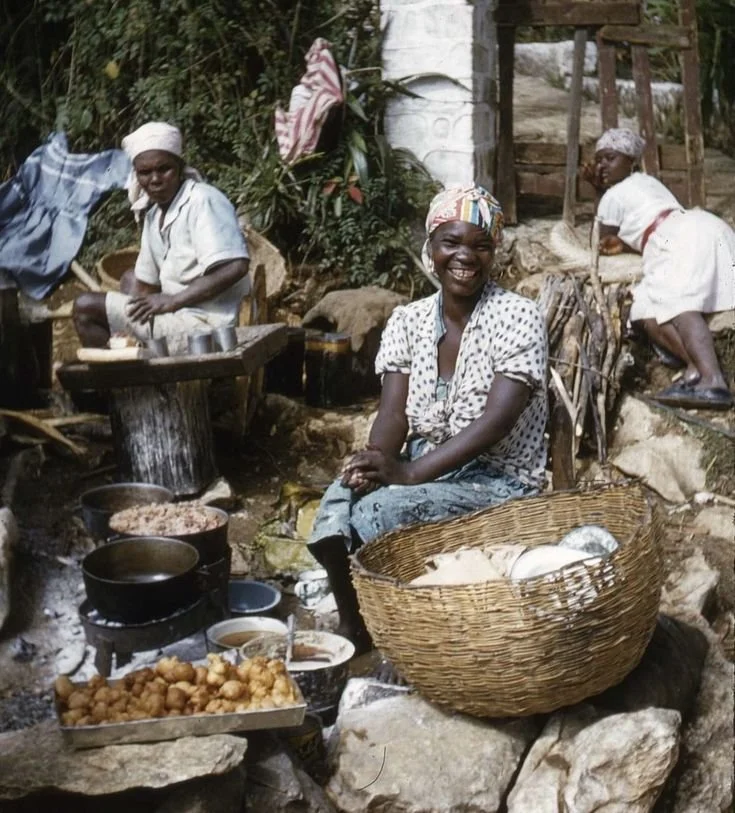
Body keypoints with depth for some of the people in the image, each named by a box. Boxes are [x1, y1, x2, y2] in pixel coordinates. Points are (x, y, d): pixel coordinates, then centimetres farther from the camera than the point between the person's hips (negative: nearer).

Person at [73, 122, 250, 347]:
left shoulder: (202, 201, -14)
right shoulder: (154, 215, 13)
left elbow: (235, 267, -26)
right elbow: (147, 284, 17)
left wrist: (173, 301, -23)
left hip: (203, 321, -10)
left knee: (86, 307, -9)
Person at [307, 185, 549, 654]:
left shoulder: (518, 317, -11)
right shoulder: (407, 321, 5)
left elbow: (496, 421, -21)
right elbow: (393, 414, -3)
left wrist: (410, 472, -29)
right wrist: (377, 463, -26)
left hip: (498, 481, -4)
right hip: (422, 470, 5)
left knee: (379, 511, -30)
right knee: (340, 502, -25)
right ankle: (352, 629, -5)